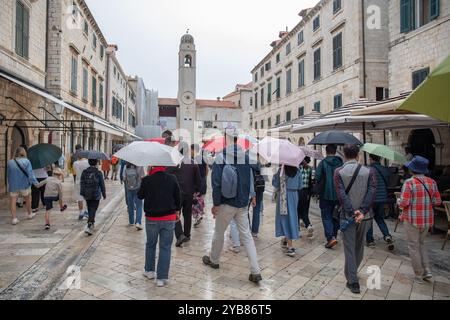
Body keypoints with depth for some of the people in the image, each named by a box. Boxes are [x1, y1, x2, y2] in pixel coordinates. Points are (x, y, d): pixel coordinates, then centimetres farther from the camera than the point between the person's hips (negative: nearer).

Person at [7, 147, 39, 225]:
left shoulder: (10, 162, -3)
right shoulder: (26, 161, -10)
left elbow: (8, 175, 6)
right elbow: (30, 173, -19)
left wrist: (10, 184, 19)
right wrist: (35, 182, -21)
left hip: (13, 186, 1)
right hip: (24, 185, 0)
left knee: (13, 202, 5)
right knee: (28, 199, 19)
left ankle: (14, 218, -3)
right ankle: (30, 214, 33)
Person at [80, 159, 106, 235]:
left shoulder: (84, 172, 1)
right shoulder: (98, 173, -9)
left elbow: (82, 183, 4)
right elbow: (102, 185, -5)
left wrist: (83, 194, 12)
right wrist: (104, 194, 7)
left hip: (87, 195, 4)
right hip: (96, 195, -4)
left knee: (90, 210, 19)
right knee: (93, 210, -3)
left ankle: (92, 224, 34)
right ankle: (88, 226, -15)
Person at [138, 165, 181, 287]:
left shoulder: (147, 180, -12)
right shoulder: (172, 179, -8)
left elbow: (140, 196, 3)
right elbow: (178, 196, 0)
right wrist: (177, 210, 15)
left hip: (152, 218, 0)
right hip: (169, 218, 0)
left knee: (150, 244, 21)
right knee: (165, 247, 6)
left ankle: (149, 271, 36)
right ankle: (162, 278, 10)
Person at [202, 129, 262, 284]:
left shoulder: (221, 157, -15)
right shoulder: (245, 156, -2)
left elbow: (216, 182, -14)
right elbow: (250, 179, 7)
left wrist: (216, 204, -6)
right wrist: (252, 195, 19)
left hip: (226, 204, -3)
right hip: (243, 203, 4)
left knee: (219, 233, 17)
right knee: (246, 235, 9)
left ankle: (213, 260, 39)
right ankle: (255, 271, 6)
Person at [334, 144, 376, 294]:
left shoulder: (339, 172, -7)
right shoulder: (368, 171, -2)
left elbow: (341, 194, -16)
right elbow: (372, 192, -12)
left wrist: (352, 212, -17)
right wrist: (362, 211, -18)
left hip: (347, 215, -2)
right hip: (364, 216, 3)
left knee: (349, 249, 6)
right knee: (359, 246, 21)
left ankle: (353, 282, 8)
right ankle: (353, 272, 39)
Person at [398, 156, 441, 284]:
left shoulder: (409, 183, -16)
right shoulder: (432, 182, 1)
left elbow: (404, 203, -19)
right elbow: (437, 202, 4)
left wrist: (399, 201, 2)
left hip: (412, 220, -5)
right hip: (427, 219, 5)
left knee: (414, 246, 9)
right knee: (421, 243, 24)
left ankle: (419, 275, 17)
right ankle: (427, 271, 19)